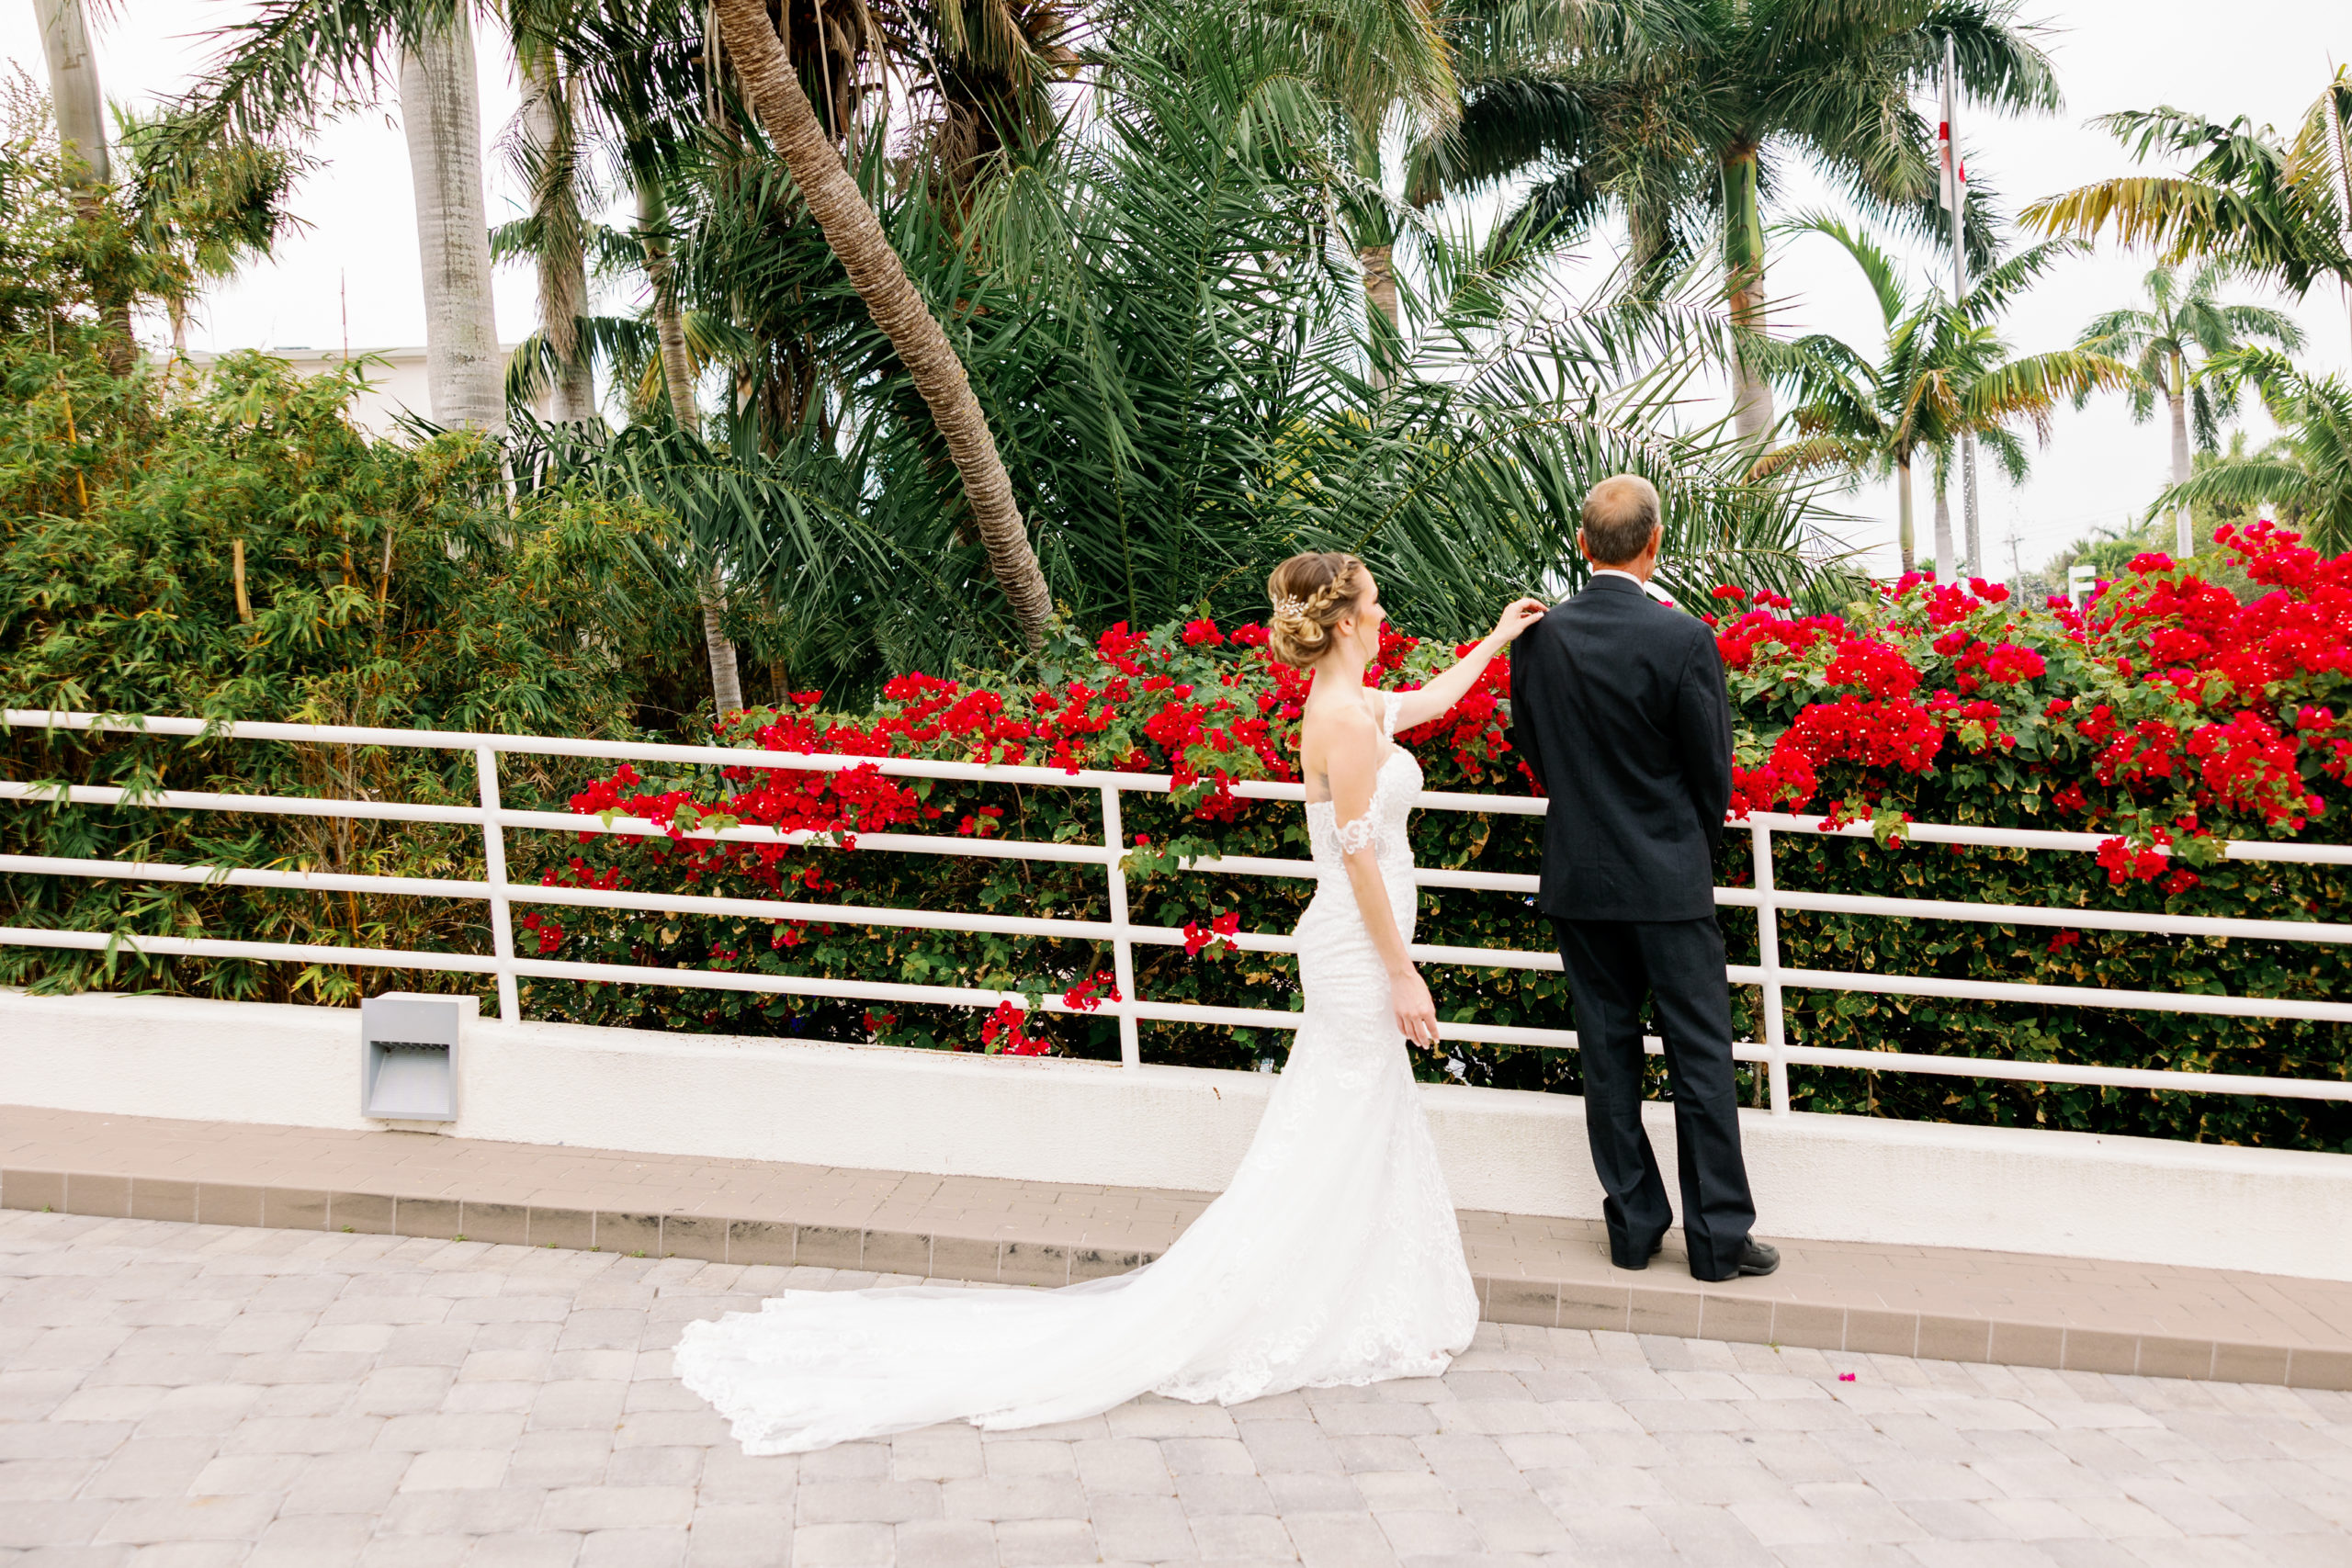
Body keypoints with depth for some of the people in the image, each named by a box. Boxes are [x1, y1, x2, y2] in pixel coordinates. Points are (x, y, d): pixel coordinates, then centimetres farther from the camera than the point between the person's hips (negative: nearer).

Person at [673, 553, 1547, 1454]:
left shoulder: (1351, 705, 10)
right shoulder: (1346, 718, -20)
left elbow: (1430, 700, 31)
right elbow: (1360, 858, -21)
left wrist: (1498, 638, 37)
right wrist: (1403, 975, -18)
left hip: (1350, 950, 10)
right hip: (1360, 953, -10)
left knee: (1366, 1136, 17)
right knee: (1332, 1150, -3)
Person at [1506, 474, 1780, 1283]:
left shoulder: (1538, 637, -3)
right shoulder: (1683, 639, -15)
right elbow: (1713, 770, -7)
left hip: (1578, 877, 4)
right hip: (1668, 880, -4)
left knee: (1607, 1052, 11)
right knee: (1700, 1056, 5)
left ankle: (1634, 1226, 19)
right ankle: (1718, 1236, 11)